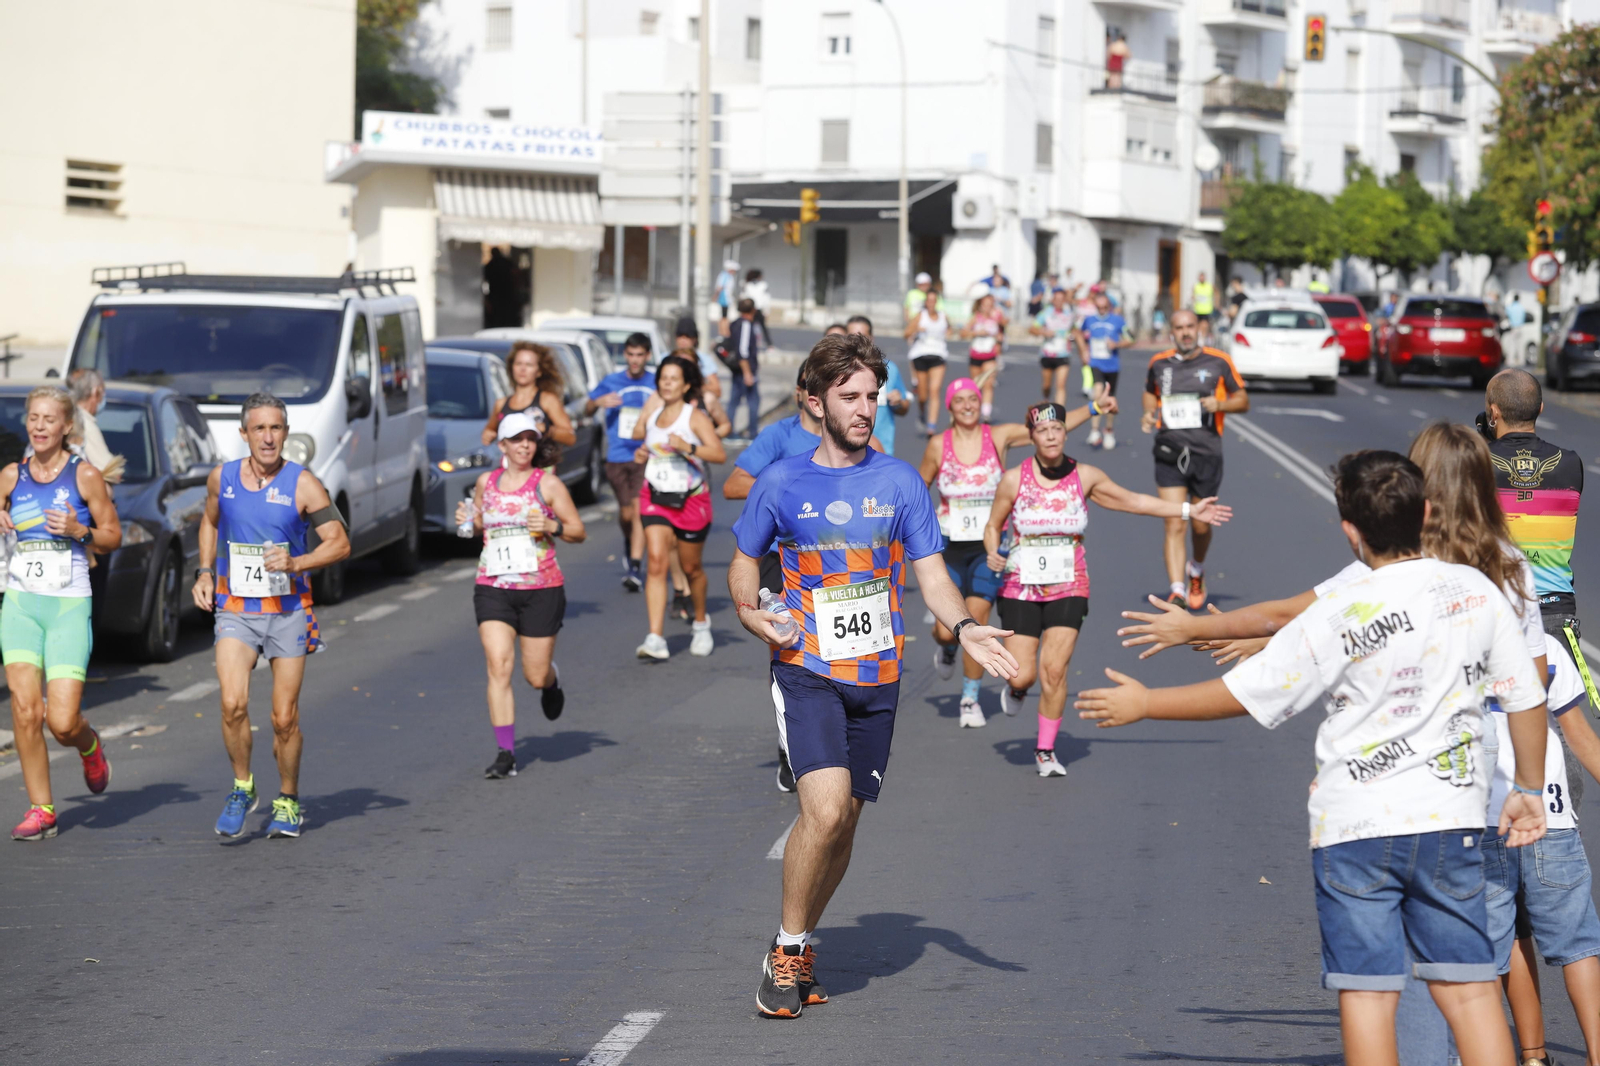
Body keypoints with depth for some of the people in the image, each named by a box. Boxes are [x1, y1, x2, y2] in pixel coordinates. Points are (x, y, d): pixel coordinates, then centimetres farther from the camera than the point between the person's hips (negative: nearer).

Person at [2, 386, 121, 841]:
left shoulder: (85, 475, -1)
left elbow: (113, 535, 4)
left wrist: (79, 530, -14)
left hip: (69, 605, -3)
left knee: (61, 722, -9)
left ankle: (89, 746, 28)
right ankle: (41, 809, 4)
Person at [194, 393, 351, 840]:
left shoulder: (302, 484, -8)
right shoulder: (222, 478, 1)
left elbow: (340, 542, -7)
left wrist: (296, 562, -23)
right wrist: (205, 572, 9)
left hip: (288, 611, -1)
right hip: (235, 610, 1)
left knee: (284, 718, 2)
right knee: (233, 703, -17)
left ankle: (288, 801, 23)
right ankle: (242, 789, 4)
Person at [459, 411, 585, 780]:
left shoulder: (548, 483, -2)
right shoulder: (486, 482, 8)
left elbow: (578, 531, 2)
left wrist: (551, 527, -17)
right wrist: (467, 519, 2)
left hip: (541, 588, -2)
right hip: (492, 587, 2)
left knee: (536, 676, 4)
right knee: (498, 667, -13)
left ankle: (551, 679, 43)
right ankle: (505, 753, -9)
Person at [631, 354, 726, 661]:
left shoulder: (695, 417, -11)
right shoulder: (653, 411, 4)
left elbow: (719, 453, -23)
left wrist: (688, 448, -36)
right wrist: (643, 452, 3)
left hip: (691, 499, -3)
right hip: (655, 497, 3)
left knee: (691, 568, 12)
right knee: (656, 562, -14)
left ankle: (701, 623, 40)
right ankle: (655, 639, -21)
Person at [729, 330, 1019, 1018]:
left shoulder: (899, 482, 5)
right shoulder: (781, 484, 0)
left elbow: (930, 571, 4)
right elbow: (746, 559, 13)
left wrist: (964, 628, -14)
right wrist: (749, 612, -7)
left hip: (876, 677, 3)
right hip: (807, 672, -3)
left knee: (844, 820, 8)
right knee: (825, 809, -20)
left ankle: (798, 947, 27)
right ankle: (786, 951, -3)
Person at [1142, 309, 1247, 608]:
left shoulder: (1218, 362, 1)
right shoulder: (1159, 363, 7)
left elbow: (1243, 400, 7)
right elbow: (1150, 392, 26)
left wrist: (1219, 404, -13)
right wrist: (1149, 414, 6)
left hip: (1207, 453, -1)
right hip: (1169, 456, 1)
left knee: (1200, 525, 9)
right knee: (1174, 525, -10)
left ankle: (1197, 571, 39)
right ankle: (1176, 591, -12)